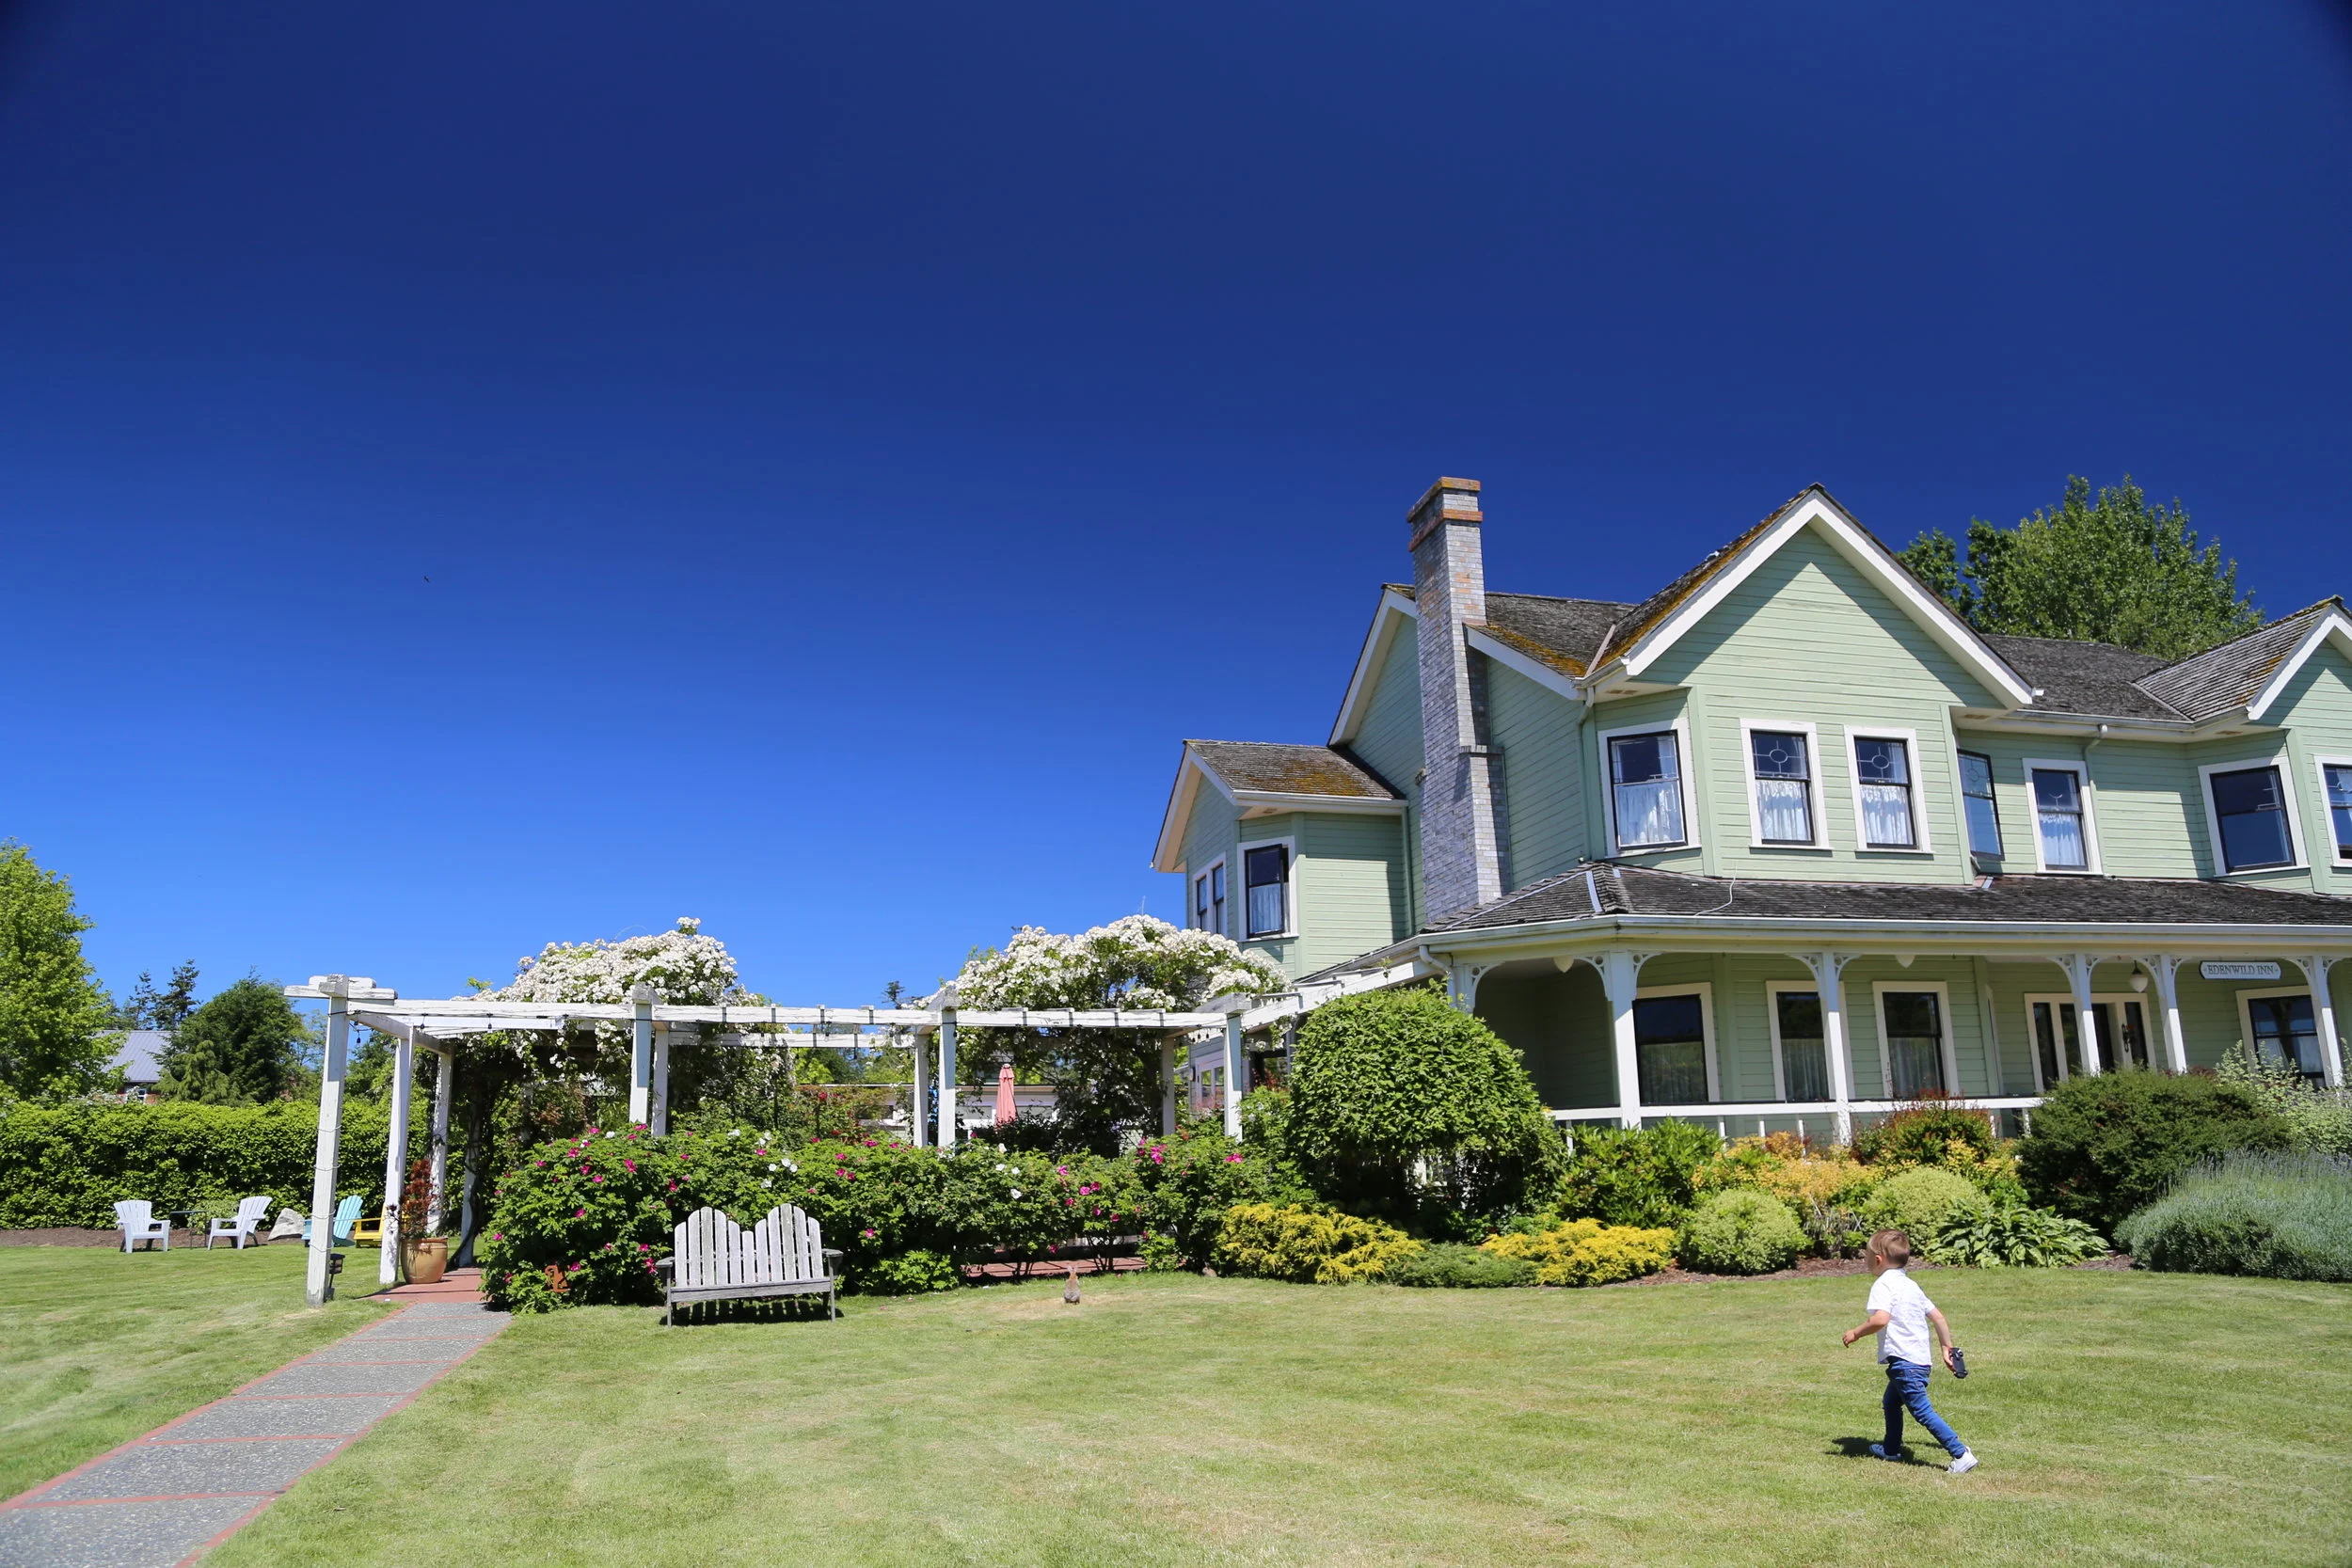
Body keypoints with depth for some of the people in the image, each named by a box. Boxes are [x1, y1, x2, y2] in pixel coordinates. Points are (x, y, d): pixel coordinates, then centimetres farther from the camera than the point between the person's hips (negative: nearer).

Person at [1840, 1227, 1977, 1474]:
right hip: (1921, 1359, 10)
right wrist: (1947, 1349, 25)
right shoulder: (1911, 1285, 16)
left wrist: (1856, 1333, -14)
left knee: (1922, 1411, -9)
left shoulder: (1883, 1284, -12)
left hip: (1903, 1360, -10)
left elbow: (1880, 1319, -27)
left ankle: (1961, 1454, -13)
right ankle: (1891, 1449, 37)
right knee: (1891, 1403, 25)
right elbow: (1938, 1317, 18)